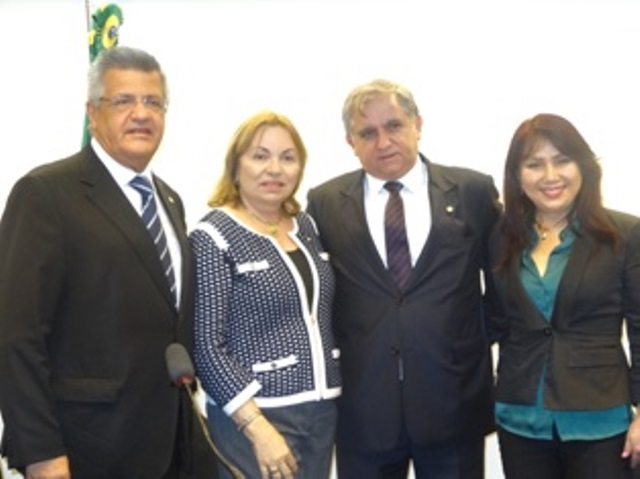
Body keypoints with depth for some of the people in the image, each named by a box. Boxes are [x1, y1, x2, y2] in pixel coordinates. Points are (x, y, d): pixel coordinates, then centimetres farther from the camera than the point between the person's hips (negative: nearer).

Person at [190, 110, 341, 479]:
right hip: (254, 417, -6)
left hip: (322, 412, 6)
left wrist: (332, 400, 9)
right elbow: (207, 346, -15)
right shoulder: (214, 238, -11)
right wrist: (258, 429, -18)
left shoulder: (306, 226, 8)